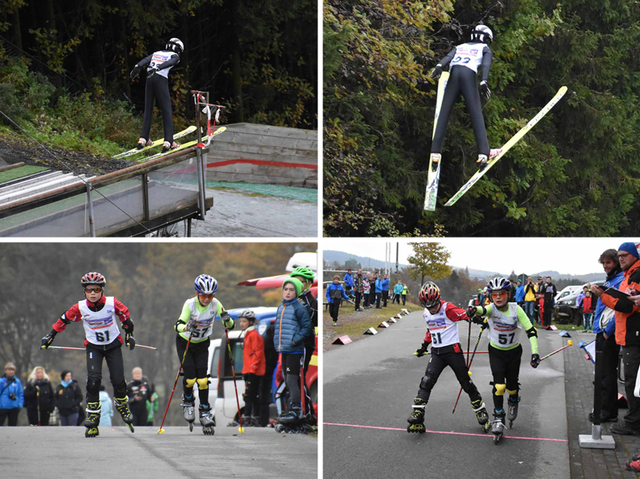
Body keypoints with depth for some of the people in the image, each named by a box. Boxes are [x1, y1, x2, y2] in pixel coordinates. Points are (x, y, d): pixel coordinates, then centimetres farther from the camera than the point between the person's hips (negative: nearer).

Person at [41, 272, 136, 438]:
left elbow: (125, 316, 3)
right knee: (93, 379, -18)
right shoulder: (80, 308, -14)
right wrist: (50, 336, 4)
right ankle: (93, 419, -10)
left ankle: (122, 406, 24)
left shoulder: (112, 303, -15)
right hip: (93, 347, 0)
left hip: (113, 345, 0)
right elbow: (63, 320, 1)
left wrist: (129, 334, 10)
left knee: (118, 380, -8)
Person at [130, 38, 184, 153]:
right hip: (161, 80, -5)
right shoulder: (175, 56, 11)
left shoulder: (156, 53, 26)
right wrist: (157, 68, -25)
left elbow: (146, 60, 7)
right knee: (166, 111, -2)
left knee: (148, 109, 13)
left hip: (150, 79, 5)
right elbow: (167, 63, -10)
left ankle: (143, 139, 9)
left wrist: (137, 66, -9)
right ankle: (168, 142, -9)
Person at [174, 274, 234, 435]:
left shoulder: (215, 304, -18)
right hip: (184, 343, -2)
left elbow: (230, 325, -18)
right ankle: (188, 402, 18)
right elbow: (177, 325, -36)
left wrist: (227, 320, -41)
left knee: (202, 378, -9)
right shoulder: (190, 304, -26)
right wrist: (186, 327, -57)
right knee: (190, 377, -12)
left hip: (202, 344, 2)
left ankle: (205, 413, 2)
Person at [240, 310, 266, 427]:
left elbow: (257, 353, -18)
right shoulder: (248, 335, 20)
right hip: (249, 371, 10)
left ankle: (246, 418, -14)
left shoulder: (254, 335, -11)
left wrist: (252, 368, -22)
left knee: (249, 395, -12)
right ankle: (256, 419, 14)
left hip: (253, 372, -10)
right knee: (254, 396, 11)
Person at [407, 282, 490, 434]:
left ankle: (482, 414, 20)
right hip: (436, 353, 5)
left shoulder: (448, 309, -13)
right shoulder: (426, 314, 8)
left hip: (452, 350, -5)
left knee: (466, 384, 2)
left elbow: (466, 315, -20)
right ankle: (417, 419, -14)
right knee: (426, 382, -11)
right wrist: (425, 345, 27)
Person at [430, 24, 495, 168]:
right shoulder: (485, 49, 24)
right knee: (476, 114, -5)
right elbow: (486, 64, 3)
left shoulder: (460, 47, 32)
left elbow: (449, 56, 10)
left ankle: (436, 151, -6)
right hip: (469, 75, -3)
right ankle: (483, 152, -16)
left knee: (444, 113, 3)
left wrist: (439, 66, -7)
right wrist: (484, 81, -10)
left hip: (454, 73, 3)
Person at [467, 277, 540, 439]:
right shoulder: (492, 309, -21)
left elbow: (531, 331, -18)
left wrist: (534, 352, -26)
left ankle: (513, 401, 42)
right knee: (499, 385, -13)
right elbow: (483, 310, -46)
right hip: (496, 352, -1)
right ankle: (498, 418, 4)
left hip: (514, 352, 1)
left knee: (511, 386, 6)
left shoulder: (516, 309, -20)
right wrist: (475, 310, -70)